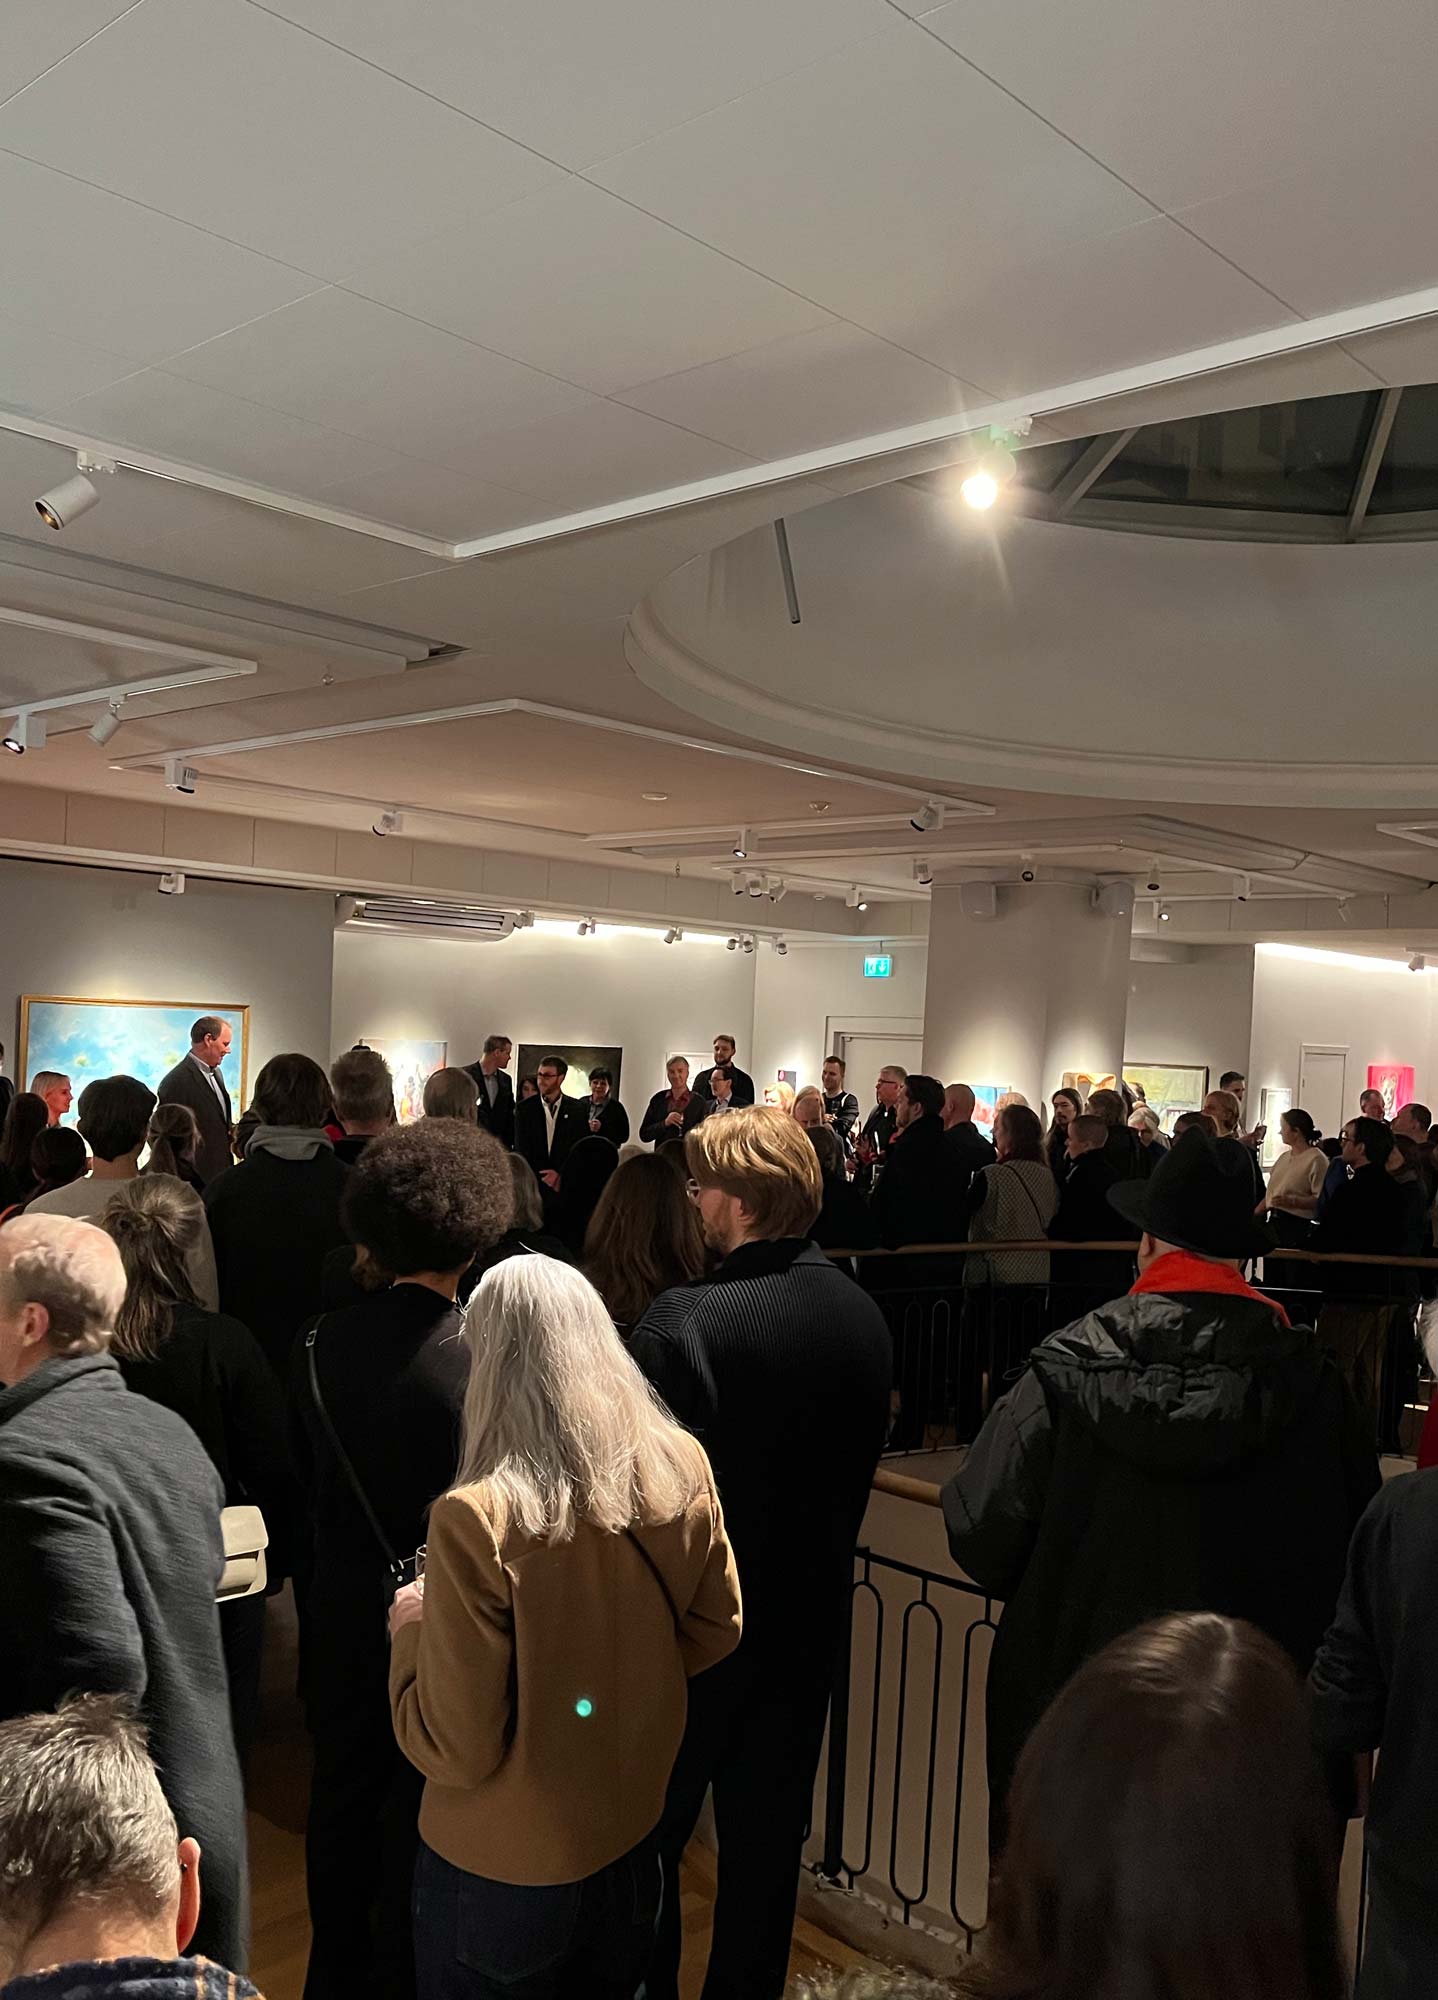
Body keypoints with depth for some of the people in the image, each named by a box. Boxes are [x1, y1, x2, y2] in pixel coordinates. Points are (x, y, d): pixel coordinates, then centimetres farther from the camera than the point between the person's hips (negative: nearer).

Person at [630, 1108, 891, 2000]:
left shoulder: (683, 1322, -26)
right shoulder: (864, 1315, -5)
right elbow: (860, 1465, 6)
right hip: (809, 1614, 6)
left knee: (647, 1836, 15)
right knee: (768, 1837, 20)